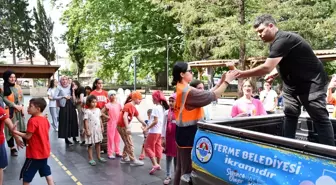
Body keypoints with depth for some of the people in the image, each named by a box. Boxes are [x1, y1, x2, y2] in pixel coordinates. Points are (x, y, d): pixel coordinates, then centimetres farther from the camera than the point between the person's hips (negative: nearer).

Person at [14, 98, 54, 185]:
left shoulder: (33, 120, -21)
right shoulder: (45, 119, 3)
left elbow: (28, 136, -17)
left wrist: (15, 132, -9)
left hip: (35, 153, -8)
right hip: (44, 151, 8)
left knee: (26, 174, 8)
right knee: (46, 172, 17)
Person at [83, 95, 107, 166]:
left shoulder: (98, 110, 5)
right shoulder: (87, 111, -12)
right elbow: (86, 121, -13)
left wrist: (102, 127, 11)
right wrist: (87, 130, -16)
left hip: (98, 130, 6)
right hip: (91, 130, -6)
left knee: (98, 144, 15)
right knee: (90, 145, 5)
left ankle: (99, 157, 27)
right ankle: (90, 159, 12)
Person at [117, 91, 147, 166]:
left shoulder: (134, 108, 13)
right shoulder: (128, 105, -15)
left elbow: (139, 118, 17)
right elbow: (124, 116, -24)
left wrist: (145, 125, 18)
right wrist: (127, 128, -29)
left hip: (124, 126, 9)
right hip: (122, 126, -9)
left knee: (127, 143, 17)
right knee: (130, 144, -4)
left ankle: (124, 158, 26)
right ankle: (133, 160, 1)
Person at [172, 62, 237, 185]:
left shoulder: (181, 89, 10)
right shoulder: (188, 92, -22)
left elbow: (206, 95, 9)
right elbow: (212, 96, -19)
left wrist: (221, 82, 7)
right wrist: (227, 81, -9)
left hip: (184, 132, 10)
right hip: (188, 133, -10)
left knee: (181, 168, 19)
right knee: (188, 170, 0)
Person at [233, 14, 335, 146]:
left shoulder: (283, 40, -26)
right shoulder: (275, 42, 6)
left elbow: (267, 68, -33)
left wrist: (242, 74, -26)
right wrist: (275, 72, 0)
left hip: (312, 83, -10)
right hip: (292, 84, 10)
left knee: (320, 118, -4)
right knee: (289, 114, 10)